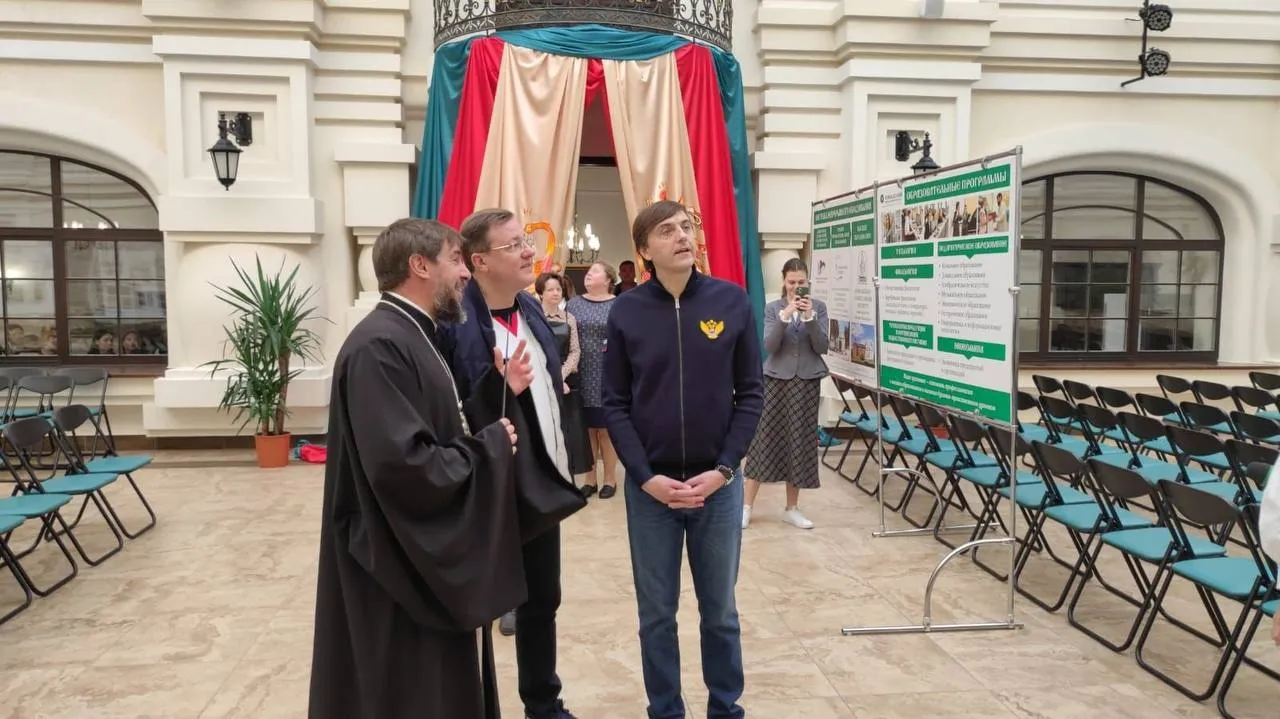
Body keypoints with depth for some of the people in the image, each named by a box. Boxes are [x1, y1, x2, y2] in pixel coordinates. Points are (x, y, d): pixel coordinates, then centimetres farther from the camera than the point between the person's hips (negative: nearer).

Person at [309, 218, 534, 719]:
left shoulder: (416, 337, 10)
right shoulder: (378, 347, -23)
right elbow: (403, 464, -32)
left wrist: (501, 390, 1)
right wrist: (491, 447, -18)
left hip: (438, 557, 10)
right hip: (405, 569, -10)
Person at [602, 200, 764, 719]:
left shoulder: (733, 301, -2)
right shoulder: (625, 312, -3)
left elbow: (750, 394, 0)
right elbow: (615, 405, -1)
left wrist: (723, 469, -9)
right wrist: (645, 477, -11)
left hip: (719, 483, 0)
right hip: (649, 487, 0)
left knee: (721, 611, 15)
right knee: (656, 614, 12)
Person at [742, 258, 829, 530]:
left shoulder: (818, 307, 3)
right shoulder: (772, 308, 2)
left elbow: (822, 347, -4)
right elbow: (769, 346, -10)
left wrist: (810, 317, -17)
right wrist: (785, 316, -21)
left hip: (807, 382, 1)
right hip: (776, 380, -1)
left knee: (800, 442, 5)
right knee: (764, 439, -1)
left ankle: (792, 508, 18)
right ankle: (747, 506, 8)